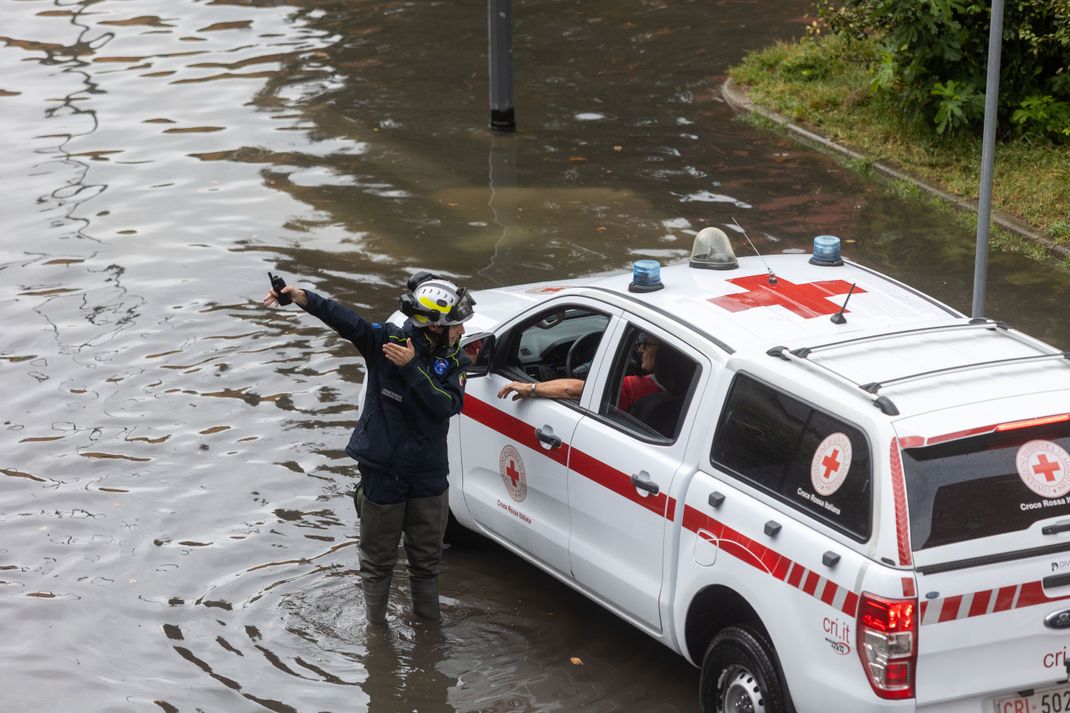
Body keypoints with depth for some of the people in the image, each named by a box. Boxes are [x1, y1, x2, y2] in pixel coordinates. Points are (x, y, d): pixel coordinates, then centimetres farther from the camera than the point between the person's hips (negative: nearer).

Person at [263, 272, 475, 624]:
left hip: (428, 476, 2)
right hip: (382, 472, -2)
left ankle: (428, 621, 32)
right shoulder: (386, 340, -12)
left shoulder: (456, 360, -4)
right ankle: (376, 627, 25)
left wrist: (412, 367, -29)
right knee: (378, 558, 10)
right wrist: (305, 299, -45)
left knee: (427, 558, 15)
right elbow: (347, 320, -28)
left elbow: (448, 405, -21)